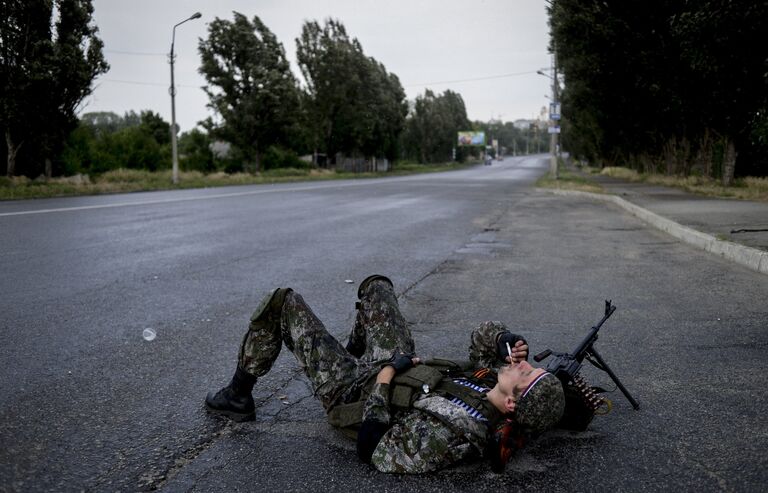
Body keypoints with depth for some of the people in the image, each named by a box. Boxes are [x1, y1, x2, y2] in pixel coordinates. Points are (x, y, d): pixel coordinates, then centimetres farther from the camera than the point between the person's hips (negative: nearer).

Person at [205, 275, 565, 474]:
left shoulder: (447, 432, -42)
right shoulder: (499, 378, -21)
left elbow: (372, 451, -31)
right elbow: (484, 336, -1)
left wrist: (384, 379, -25)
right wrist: (509, 343, -23)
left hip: (351, 389, -7)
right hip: (400, 365, 7)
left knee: (281, 302, -1)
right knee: (376, 286, 21)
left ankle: (238, 396, 22)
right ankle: (358, 349, 50)